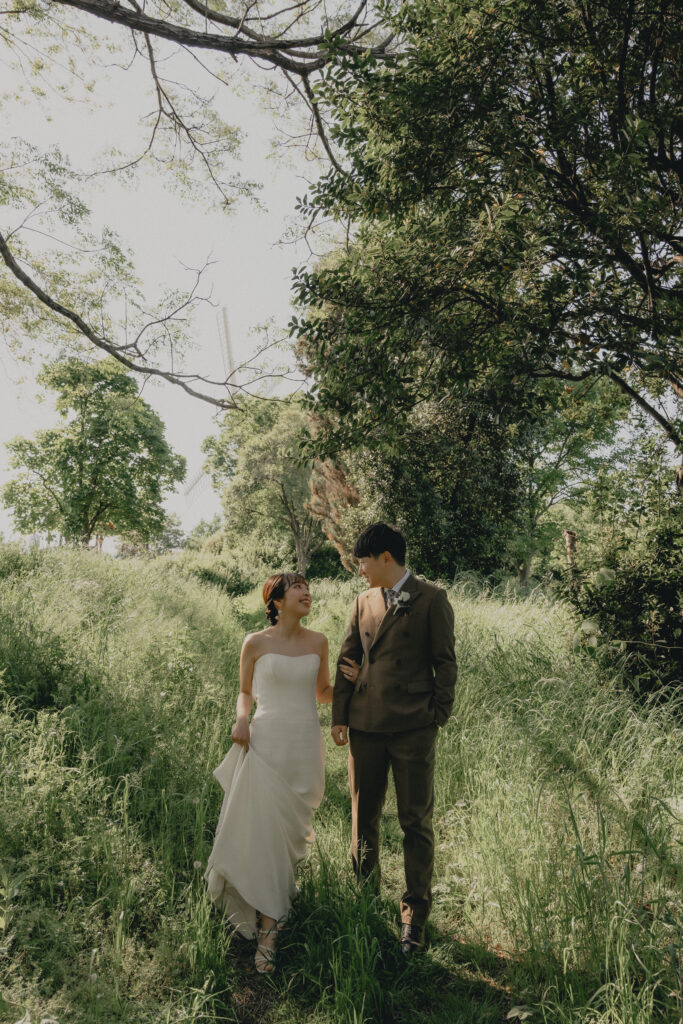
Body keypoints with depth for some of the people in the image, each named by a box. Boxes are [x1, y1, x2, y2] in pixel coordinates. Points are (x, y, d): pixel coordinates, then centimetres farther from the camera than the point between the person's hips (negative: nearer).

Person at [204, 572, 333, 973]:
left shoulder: (318, 642, 4)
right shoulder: (256, 643, -3)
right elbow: (245, 692, 9)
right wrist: (241, 719, -10)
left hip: (305, 745, 2)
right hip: (266, 743, -2)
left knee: (293, 826, 10)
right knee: (263, 831, -4)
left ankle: (285, 881, 36)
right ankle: (267, 931, 12)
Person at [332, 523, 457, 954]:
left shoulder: (431, 599, -3)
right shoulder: (364, 601, 11)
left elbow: (446, 662, -2)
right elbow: (348, 659, 13)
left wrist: (439, 717, -5)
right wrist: (339, 715, 9)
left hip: (413, 728, -4)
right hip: (365, 725, 5)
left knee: (416, 822, 5)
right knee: (363, 820, 14)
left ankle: (415, 918, 21)